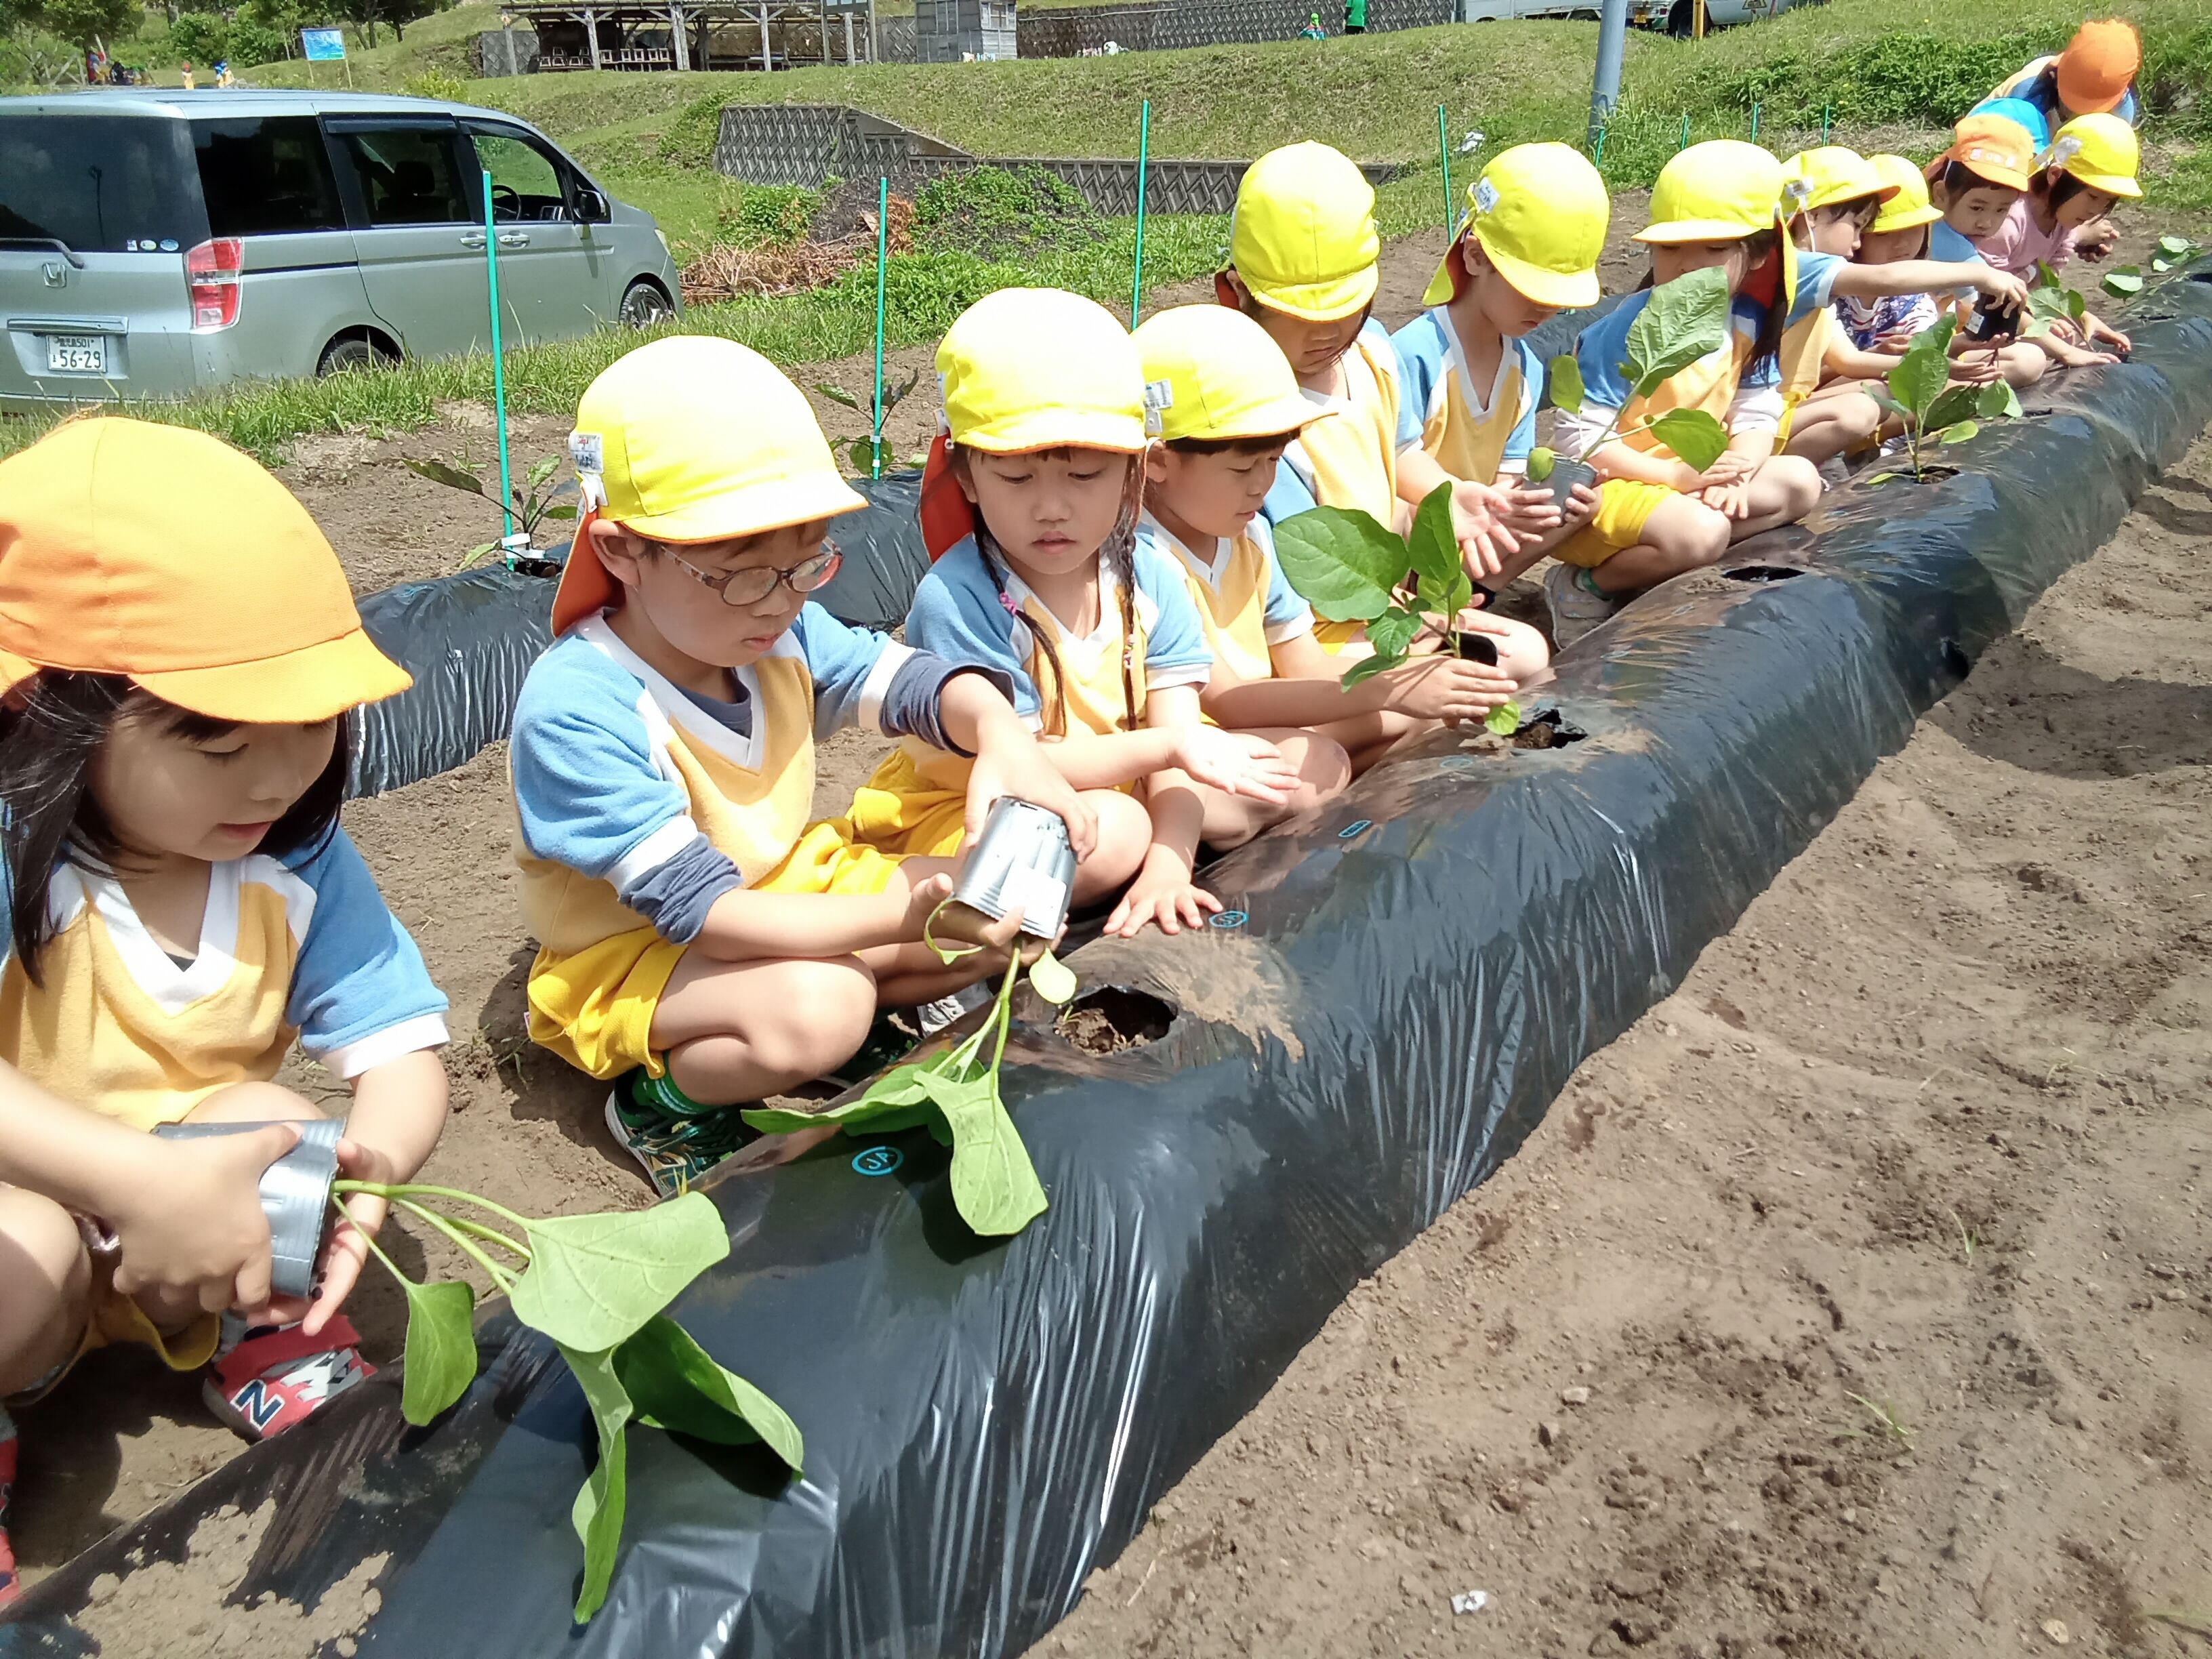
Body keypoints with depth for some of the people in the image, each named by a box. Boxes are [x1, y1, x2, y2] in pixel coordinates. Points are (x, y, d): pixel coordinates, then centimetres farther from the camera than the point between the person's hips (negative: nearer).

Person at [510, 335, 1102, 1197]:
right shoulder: (576, 709, -30)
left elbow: (907, 678, -5)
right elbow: (699, 910, -33)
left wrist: (1000, 735, -30)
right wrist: (900, 918, -39)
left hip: (786, 886, 7)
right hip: (630, 957, -7)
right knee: (818, 1010, -37)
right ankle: (663, 1097, -9)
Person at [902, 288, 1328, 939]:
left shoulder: (1151, 580, -7)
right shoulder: (955, 600, -24)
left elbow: (1179, 734, -14)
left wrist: (1167, 862, -30)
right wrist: (1165, 746, -27)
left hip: (1125, 788, 6)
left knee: (1318, 764, 1)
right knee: (1114, 827, -38)